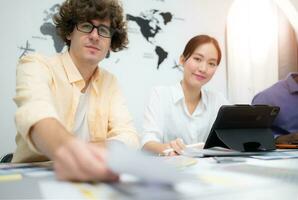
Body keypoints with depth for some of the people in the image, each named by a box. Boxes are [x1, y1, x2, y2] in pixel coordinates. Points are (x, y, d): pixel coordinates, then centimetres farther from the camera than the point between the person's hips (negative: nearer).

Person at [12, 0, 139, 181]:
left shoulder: (110, 83, 7)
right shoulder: (36, 66, -5)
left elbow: (128, 137, -6)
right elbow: (37, 114, -26)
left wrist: (75, 152, -23)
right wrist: (62, 148, -47)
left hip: (87, 178, 4)